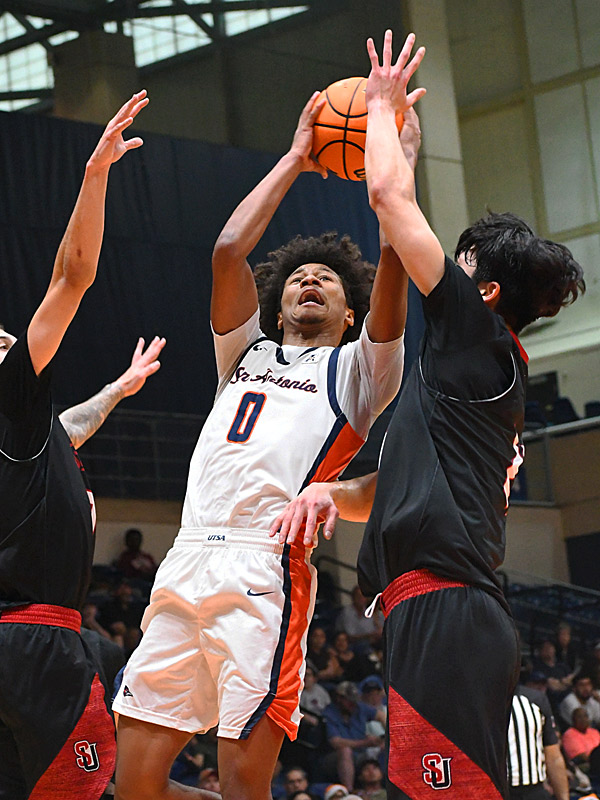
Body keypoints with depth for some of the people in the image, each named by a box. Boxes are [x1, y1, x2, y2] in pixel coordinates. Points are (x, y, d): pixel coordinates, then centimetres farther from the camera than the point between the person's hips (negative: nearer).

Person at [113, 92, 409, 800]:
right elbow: (228, 252, 16)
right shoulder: (247, 353, 29)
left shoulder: (357, 367, 15)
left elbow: (392, 266, -1)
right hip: (186, 563, 5)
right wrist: (294, 161, 21)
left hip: (264, 573, -5)